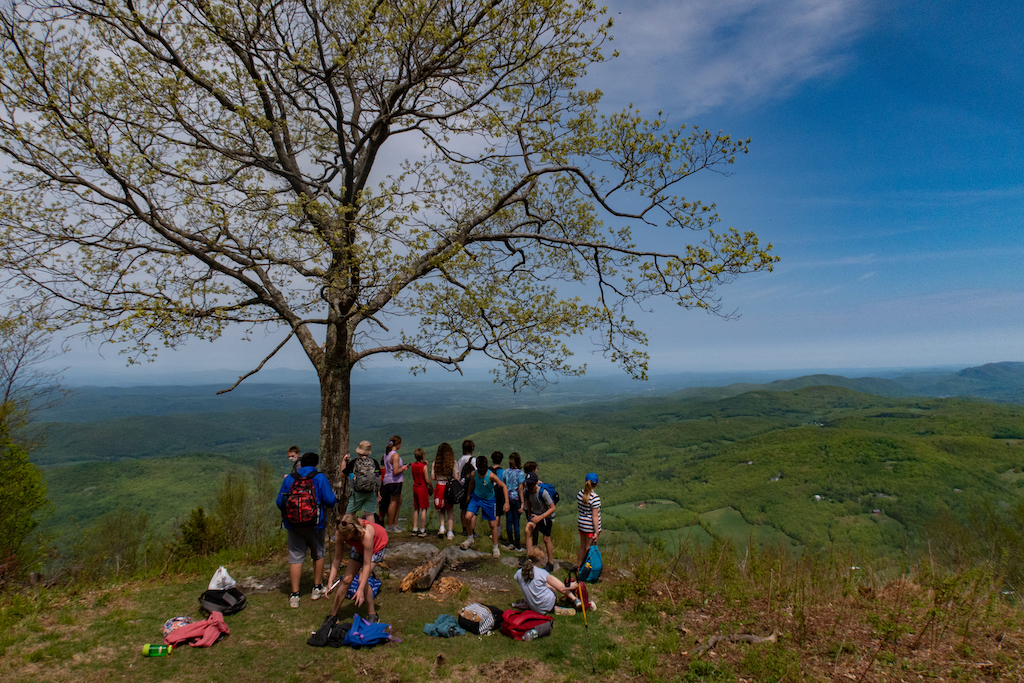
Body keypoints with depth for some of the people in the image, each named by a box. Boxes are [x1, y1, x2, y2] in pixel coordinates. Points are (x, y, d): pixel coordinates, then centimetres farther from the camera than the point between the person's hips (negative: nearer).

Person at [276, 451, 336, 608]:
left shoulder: (289, 479, 4)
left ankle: (294, 595, 6)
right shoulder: (320, 478, -5)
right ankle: (317, 588, 27)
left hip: (293, 525, 2)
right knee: (318, 555, 17)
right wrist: (334, 495, 11)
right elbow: (330, 501, -12)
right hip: (315, 524, -2)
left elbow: (280, 502, 5)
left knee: (295, 558, 6)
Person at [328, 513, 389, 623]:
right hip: (359, 547, 5)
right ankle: (333, 614, 15)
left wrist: (360, 590, -35)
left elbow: (367, 565, -34)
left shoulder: (366, 535, -43)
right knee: (347, 579, -3)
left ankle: (372, 614, -1)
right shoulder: (340, 535, -29)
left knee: (362, 580, -19)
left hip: (378, 545, -5)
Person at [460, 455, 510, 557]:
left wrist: (506, 503, -25)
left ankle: (495, 548, 23)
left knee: (493, 524, 3)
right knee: (468, 517, -18)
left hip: (489, 500, -2)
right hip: (476, 497, 2)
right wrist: (469, 495, 19)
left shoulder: (491, 475, -27)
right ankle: (470, 538, 9)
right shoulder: (474, 474, -16)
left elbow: (503, 486, -21)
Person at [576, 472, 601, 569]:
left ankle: (578, 566, 34)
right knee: (588, 550, 7)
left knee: (582, 547, 22)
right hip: (591, 527, -7)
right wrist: (596, 532, -14)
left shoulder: (580, 494, -2)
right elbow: (594, 516, -20)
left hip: (581, 525, 7)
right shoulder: (595, 498, -22)